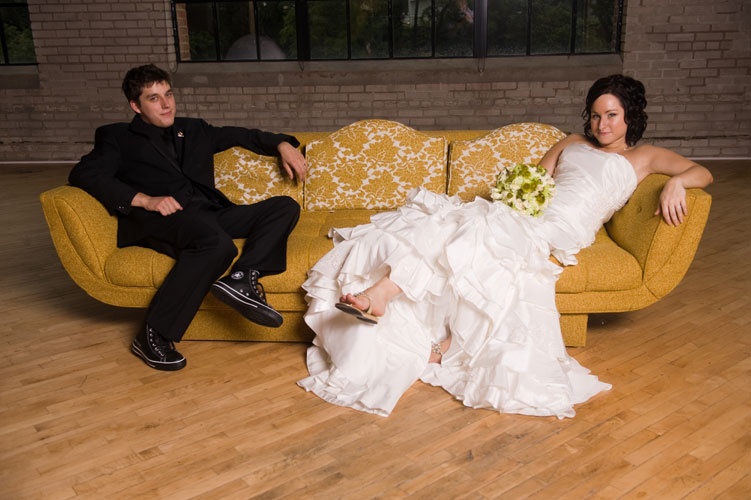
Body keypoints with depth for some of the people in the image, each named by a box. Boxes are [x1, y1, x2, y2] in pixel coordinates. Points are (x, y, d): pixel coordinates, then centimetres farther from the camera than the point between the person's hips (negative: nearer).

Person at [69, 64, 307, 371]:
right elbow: (82, 174, -2)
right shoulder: (117, 138, 15)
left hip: (210, 215, 6)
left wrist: (282, 144, 21)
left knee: (285, 207, -9)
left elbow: (243, 136, 41)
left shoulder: (194, 130, 30)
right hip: (160, 220, -6)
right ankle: (153, 336, -25)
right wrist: (144, 200, -17)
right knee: (217, 244, -37)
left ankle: (242, 278, -31)